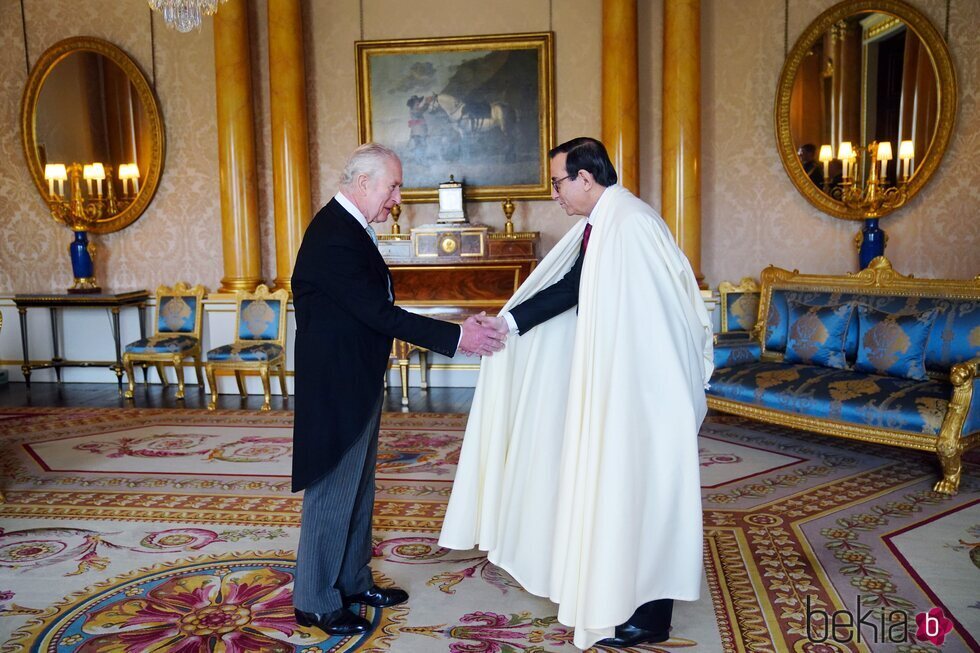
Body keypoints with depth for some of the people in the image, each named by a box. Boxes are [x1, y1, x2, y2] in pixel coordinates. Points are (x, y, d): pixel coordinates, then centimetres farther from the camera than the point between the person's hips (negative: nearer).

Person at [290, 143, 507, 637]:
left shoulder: (347, 228, 9)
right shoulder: (334, 238, -22)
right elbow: (381, 314, -25)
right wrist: (456, 336, -23)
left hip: (355, 383, 10)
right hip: (336, 388, -10)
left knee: (357, 489, 19)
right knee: (332, 493, 3)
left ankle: (354, 582, 35)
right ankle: (316, 602, 20)